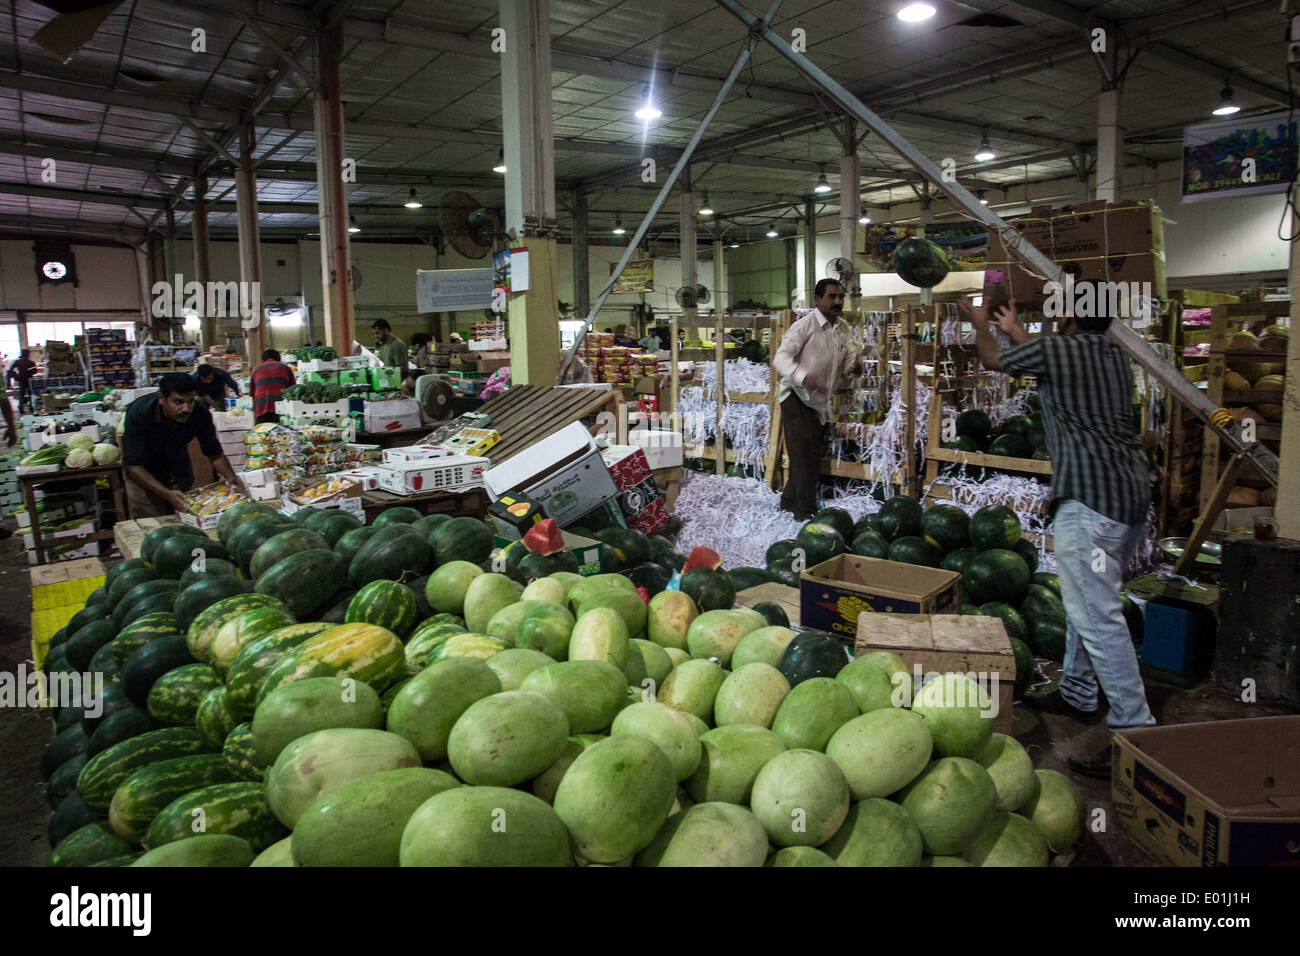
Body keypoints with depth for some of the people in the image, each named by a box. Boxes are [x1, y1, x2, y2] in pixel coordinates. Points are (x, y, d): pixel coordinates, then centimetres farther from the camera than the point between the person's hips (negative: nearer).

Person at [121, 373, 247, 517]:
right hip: (144, 477, -3)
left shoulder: (199, 412, -24)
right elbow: (134, 466, -30)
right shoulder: (139, 413, -31)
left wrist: (230, 476, -31)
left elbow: (215, 454, -11)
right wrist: (167, 494, -43)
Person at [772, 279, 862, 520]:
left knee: (811, 459, 14)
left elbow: (846, 363, 17)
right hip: (797, 399, -8)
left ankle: (789, 501, 29)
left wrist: (854, 367, -8)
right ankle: (806, 513, 1)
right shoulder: (805, 325, -14)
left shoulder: (843, 329, 10)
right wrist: (803, 377, -40)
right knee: (804, 458, -8)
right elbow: (781, 358, -22)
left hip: (820, 403, 8)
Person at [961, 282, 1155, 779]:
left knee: (1097, 614, -10)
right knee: (1087, 600, 20)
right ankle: (1077, 694, 33)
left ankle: (1134, 729, -9)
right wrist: (1015, 330, 48)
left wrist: (981, 324, 32)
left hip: (1090, 497, -10)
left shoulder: (1055, 349, -7)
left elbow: (993, 360, 12)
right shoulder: (1115, 356, 16)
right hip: (1132, 491, 10)